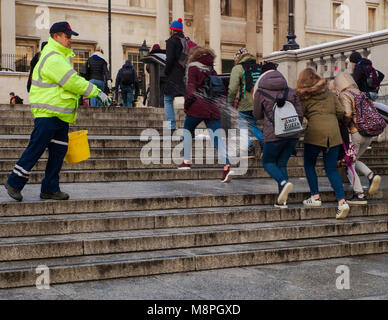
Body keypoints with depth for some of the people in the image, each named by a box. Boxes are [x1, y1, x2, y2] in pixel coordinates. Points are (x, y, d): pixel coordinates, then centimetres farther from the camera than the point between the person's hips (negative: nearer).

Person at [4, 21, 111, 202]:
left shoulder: (60, 56, 19)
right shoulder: (52, 58, -16)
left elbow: (70, 82, 22)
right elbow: (73, 82, -21)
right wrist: (97, 92, -17)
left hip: (61, 115, 10)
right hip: (47, 114, -10)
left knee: (59, 151, 8)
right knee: (35, 149, -4)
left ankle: (50, 189, 14)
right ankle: (14, 183, 9)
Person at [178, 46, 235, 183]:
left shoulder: (193, 68, 2)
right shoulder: (212, 71, 17)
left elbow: (191, 85, -11)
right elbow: (222, 89, 15)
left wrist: (188, 100, -13)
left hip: (197, 106, -4)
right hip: (213, 108, 4)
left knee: (187, 130, 16)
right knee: (216, 137, -1)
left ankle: (186, 161, 13)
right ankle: (227, 166, -16)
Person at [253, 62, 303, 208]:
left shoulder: (260, 92, 0)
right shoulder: (290, 91, 10)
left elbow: (257, 115, 10)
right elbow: (300, 115, 9)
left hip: (274, 134, -4)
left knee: (268, 162, 14)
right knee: (282, 163, 15)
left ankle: (284, 182, -15)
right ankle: (282, 200, 8)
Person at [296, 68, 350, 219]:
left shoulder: (303, 95, 3)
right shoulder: (329, 92, 17)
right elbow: (340, 112, 12)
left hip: (315, 131, -4)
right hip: (334, 131, 5)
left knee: (309, 165, 16)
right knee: (331, 169, 8)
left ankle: (315, 197, 14)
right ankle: (342, 201, -5)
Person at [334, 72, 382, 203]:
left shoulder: (344, 95, -7)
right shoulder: (360, 93, 15)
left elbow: (347, 114, -20)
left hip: (355, 133, -8)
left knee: (349, 164, 3)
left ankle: (360, 195, 0)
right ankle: (371, 176, 0)